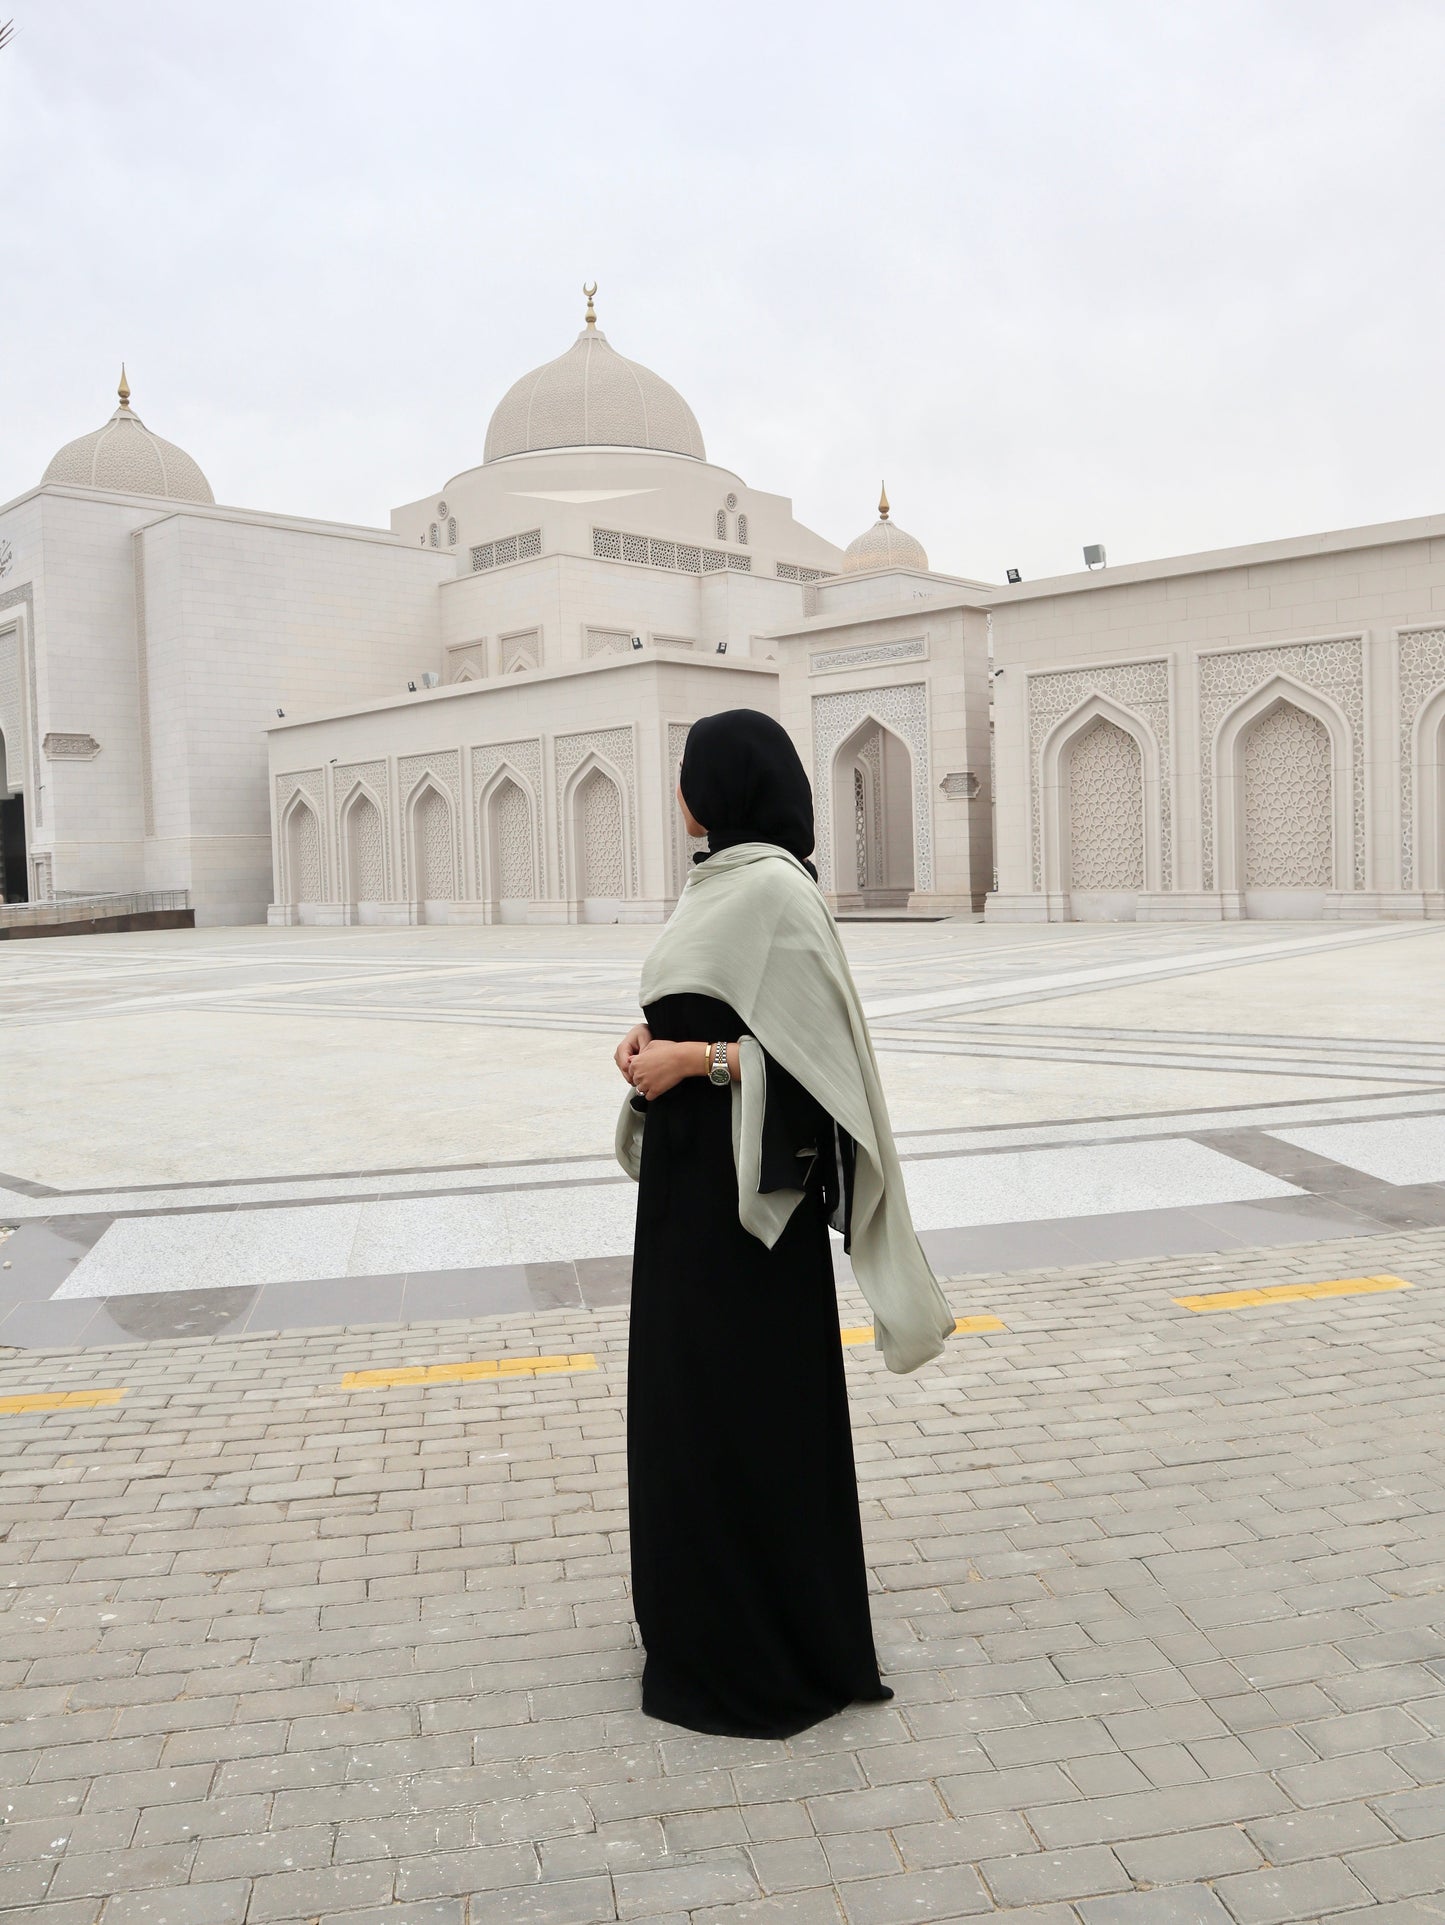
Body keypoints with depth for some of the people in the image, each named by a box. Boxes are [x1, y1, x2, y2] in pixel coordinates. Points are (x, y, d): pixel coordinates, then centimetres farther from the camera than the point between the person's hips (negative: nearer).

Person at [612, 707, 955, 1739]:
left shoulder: (774, 887, -17)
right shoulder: (720, 881, 12)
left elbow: (818, 1045, -20)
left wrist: (691, 1058, -20)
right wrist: (653, 1040, 2)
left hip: (747, 1174, -10)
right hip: (691, 1163, 10)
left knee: (753, 1397, 2)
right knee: (688, 1379, 18)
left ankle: (779, 1640, 19)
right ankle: (706, 1603, 35)